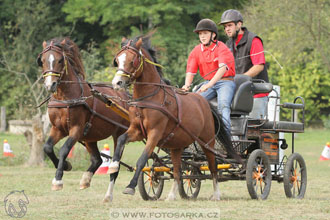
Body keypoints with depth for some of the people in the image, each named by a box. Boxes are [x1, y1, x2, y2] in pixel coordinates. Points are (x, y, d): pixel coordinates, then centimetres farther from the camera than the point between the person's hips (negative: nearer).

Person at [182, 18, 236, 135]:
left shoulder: (221, 48, -12)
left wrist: (209, 85, -42)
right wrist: (187, 85, -24)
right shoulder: (196, 51, 5)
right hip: (208, 83, 5)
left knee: (223, 104, -31)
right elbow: (190, 71, 0)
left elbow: (222, 68, -27)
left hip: (225, 82, -5)